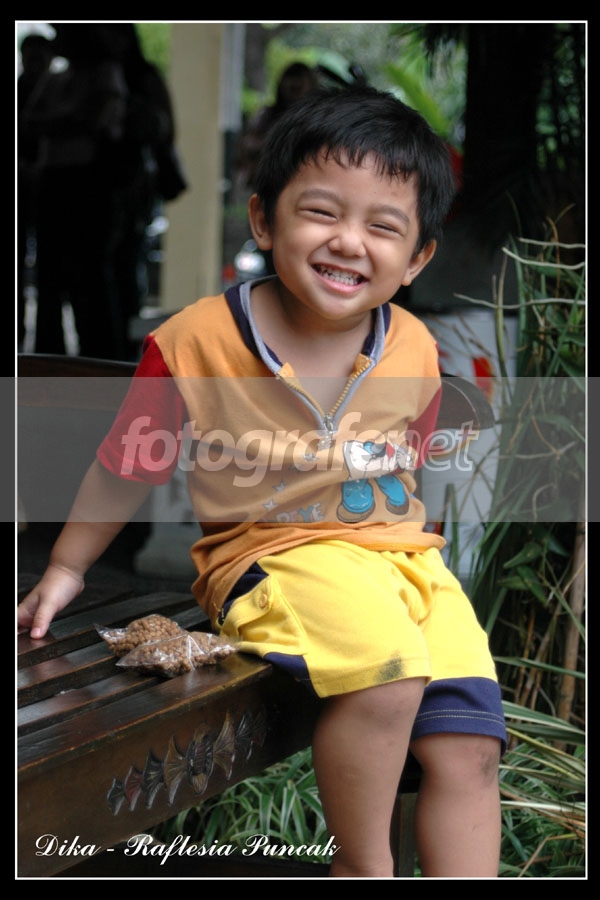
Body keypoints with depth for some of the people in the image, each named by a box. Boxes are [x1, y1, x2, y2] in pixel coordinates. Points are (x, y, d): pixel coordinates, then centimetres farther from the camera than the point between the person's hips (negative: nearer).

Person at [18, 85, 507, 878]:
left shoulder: (415, 353, 1)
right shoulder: (198, 343, -11)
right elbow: (127, 465, 3)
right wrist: (66, 569, 13)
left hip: (400, 553, 5)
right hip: (271, 555, -5)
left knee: (467, 751, -7)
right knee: (387, 664, -31)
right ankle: (363, 863, -9)